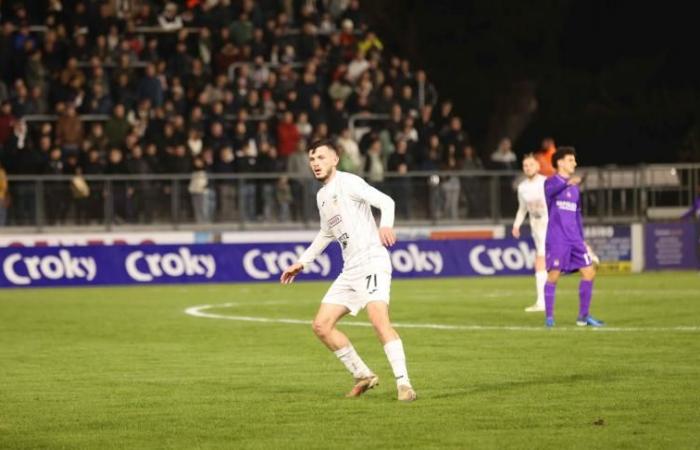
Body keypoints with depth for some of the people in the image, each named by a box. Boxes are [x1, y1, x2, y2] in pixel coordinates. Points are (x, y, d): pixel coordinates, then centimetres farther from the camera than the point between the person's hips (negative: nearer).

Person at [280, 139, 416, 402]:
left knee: (379, 319, -26)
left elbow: (385, 201, -18)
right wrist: (302, 262, 36)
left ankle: (403, 384, -27)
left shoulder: (348, 183, -6)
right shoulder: (322, 196, 20)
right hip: (350, 270, 9)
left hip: (371, 261, -9)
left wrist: (386, 224, -38)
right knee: (321, 325, 5)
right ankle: (363, 376, 14)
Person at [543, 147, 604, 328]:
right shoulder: (552, 182, -2)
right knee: (553, 275, -8)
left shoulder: (575, 188, 19)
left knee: (589, 272, 0)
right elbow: (551, 190, -27)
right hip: (556, 238, -6)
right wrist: (568, 183, -45)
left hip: (574, 239, 6)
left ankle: (583, 316, 7)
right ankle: (549, 317, 0)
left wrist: (582, 240, 19)